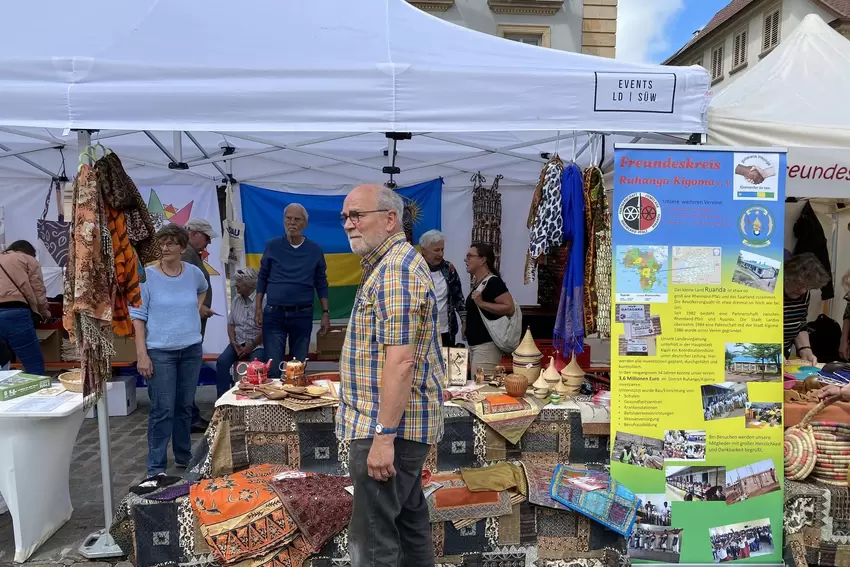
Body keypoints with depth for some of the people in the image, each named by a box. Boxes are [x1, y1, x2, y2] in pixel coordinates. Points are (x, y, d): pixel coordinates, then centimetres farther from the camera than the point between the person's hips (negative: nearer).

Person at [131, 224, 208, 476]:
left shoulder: (193, 272, 2)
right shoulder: (147, 275, -9)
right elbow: (138, 317, -9)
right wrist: (142, 354, -14)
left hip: (191, 349, 4)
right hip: (160, 351, -4)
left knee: (185, 406, 13)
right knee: (162, 410, -4)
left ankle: (184, 456, 28)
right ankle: (156, 467, 7)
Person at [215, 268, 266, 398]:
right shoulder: (236, 300, 13)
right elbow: (230, 324, 15)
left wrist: (252, 345, -15)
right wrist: (234, 343, -1)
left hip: (258, 343, -6)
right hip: (238, 342, 6)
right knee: (222, 361, -19)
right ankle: (223, 397, -11)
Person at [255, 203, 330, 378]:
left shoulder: (315, 250, 2)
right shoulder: (272, 246, 1)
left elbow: (321, 283, 6)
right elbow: (263, 278, 7)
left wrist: (325, 313, 2)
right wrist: (258, 308, 3)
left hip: (303, 315, 1)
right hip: (274, 313, -1)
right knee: (273, 368, -2)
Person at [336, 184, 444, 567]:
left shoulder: (395, 269, -17)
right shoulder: (393, 264, 16)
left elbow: (400, 361, -25)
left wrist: (383, 435, -25)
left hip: (387, 427, -11)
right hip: (403, 424, 11)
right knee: (409, 523, 18)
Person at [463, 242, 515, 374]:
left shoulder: (493, 282, -14)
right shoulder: (480, 284, 14)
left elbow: (509, 308, -23)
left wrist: (482, 303, -24)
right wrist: (468, 327, 17)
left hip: (487, 344, -10)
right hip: (475, 344, 10)